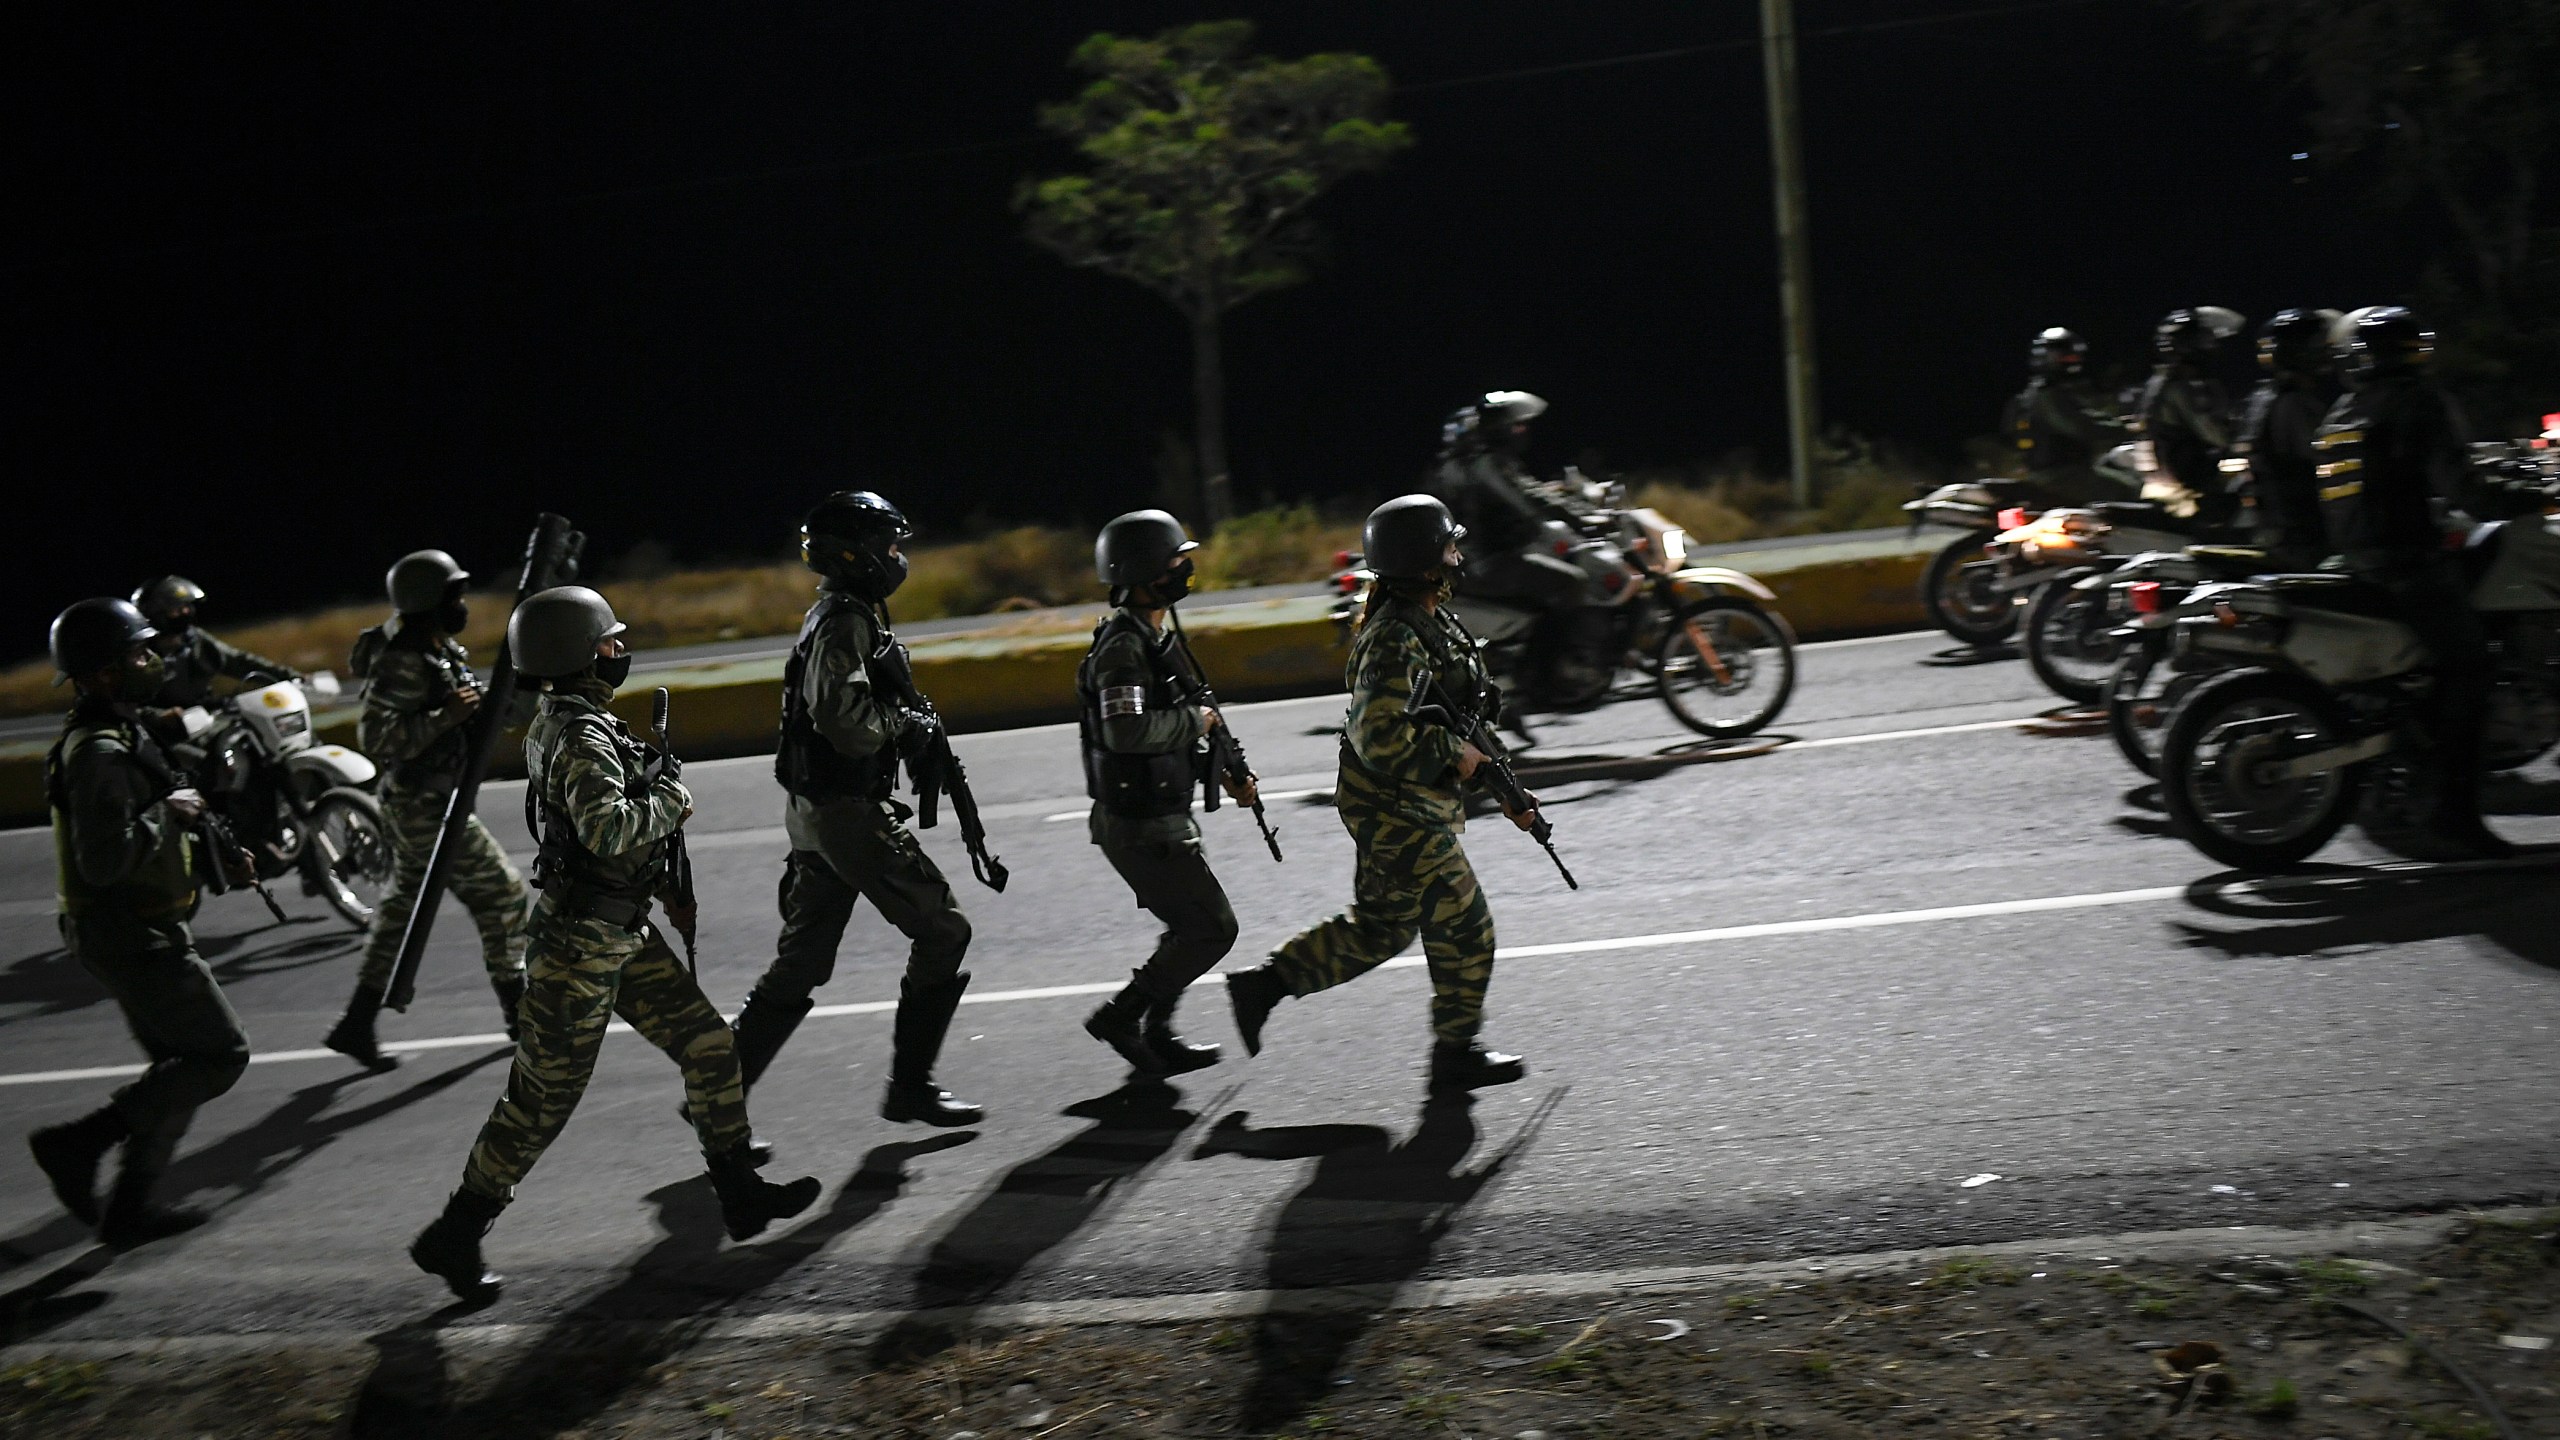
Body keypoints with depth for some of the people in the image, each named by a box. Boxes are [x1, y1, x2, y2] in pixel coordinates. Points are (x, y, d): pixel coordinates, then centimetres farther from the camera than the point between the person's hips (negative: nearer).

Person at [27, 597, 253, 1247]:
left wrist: (207, 852, 13)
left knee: (181, 1067, 16)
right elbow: (104, 860, -30)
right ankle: (79, 1142, -2)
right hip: (133, 936, -11)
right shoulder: (100, 753, -21)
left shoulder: (117, 736, 13)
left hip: (139, 931, 11)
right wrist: (168, 813, -19)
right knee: (221, 1054, -6)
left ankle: (129, 1206, 19)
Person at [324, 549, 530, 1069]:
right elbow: (376, 736, -27)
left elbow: (469, 709, 22)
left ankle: (357, 1023, 20)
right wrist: (446, 716, -29)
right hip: (424, 807, -10)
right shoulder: (405, 662, -20)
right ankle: (521, 1011, 10)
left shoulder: (442, 650, 10)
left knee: (404, 906, 15)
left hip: (419, 805, 10)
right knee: (501, 892, -1)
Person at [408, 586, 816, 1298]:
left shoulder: (565, 721, 11)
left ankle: (741, 1193, 17)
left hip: (621, 933, 10)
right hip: (578, 944, -10)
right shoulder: (581, 736, -21)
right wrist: (673, 802, -19)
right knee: (543, 1099, 1)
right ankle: (454, 1234, 15)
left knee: (708, 1043, 9)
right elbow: (607, 827, -37)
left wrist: (663, 884, 17)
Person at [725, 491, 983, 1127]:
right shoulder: (845, 621, -15)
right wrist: (905, 724, -14)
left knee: (801, 962, 13)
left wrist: (908, 725, 10)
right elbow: (843, 715, -29)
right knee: (942, 930, -2)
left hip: (815, 812, 10)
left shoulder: (835, 616, 17)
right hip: (850, 812, -10)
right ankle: (910, 1086, 3)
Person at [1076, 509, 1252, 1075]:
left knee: (1192, 926, 19)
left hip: (1160, 818, 10)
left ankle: (1157, 1037, 27)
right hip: (1141, 827, -10)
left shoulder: (1155, 637, 13)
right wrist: (1196, 720, -20)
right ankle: (1119, 1016, 5)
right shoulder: (1123, 645, -20)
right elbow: (1125, 729, -35)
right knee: (1212, 930, -4)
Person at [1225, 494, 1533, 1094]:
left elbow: (1460, 716, 19)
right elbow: (1381, 740, -30)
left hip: (1398, 811, 10)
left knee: (1377, 930, 18)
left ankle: (1263, 983, 23)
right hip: (1401, 816, -10)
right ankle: (1456, 1055, 15)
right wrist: (1453, 755, -18)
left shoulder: (1431, 622, 10)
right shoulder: (1396, 641, -23)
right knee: (1464, 930, 1)